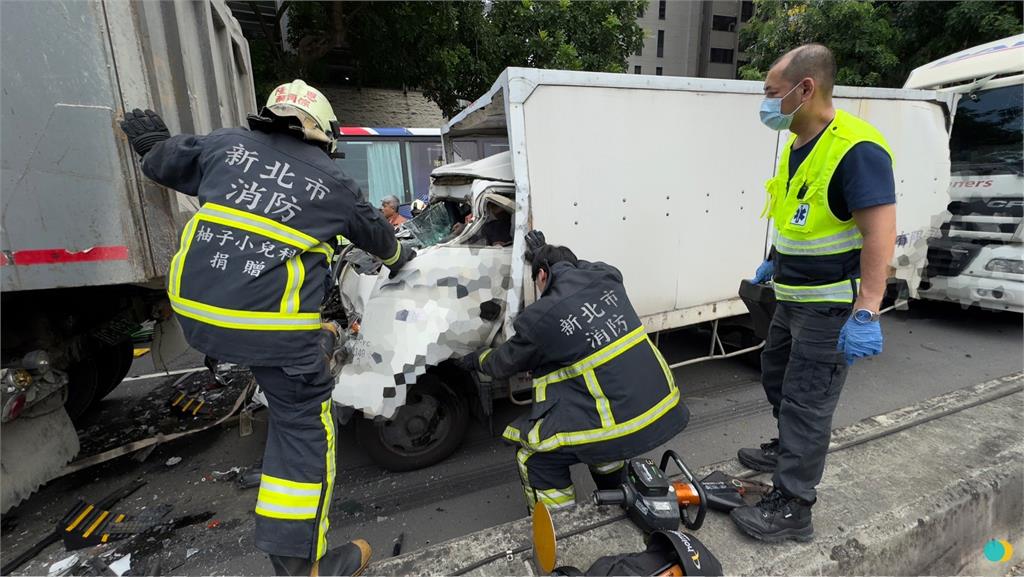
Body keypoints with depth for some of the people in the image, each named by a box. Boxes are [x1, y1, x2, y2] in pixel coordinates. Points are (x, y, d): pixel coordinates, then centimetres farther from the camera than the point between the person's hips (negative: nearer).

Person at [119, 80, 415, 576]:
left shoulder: (227, 143, 11)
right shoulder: (332, 183, 5)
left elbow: (162, 162, 25)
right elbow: (375, 232, 21)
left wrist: (151, 141, 49)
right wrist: (397, 256, 43)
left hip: (193, 312, 5)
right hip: (271, 327, -4)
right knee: (304, 429, 8)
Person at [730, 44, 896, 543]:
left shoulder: (857, 149, -21)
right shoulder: (797, 145, 8)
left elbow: (880, 235, -25)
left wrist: (866, 315, -29)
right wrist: (775, 262, 26)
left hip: (831, 305, -9)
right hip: (792, 297, 10)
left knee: (806, 403, -1)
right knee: (776, 377, 23)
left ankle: (792, 509, 13)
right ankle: (787, 450, 46)